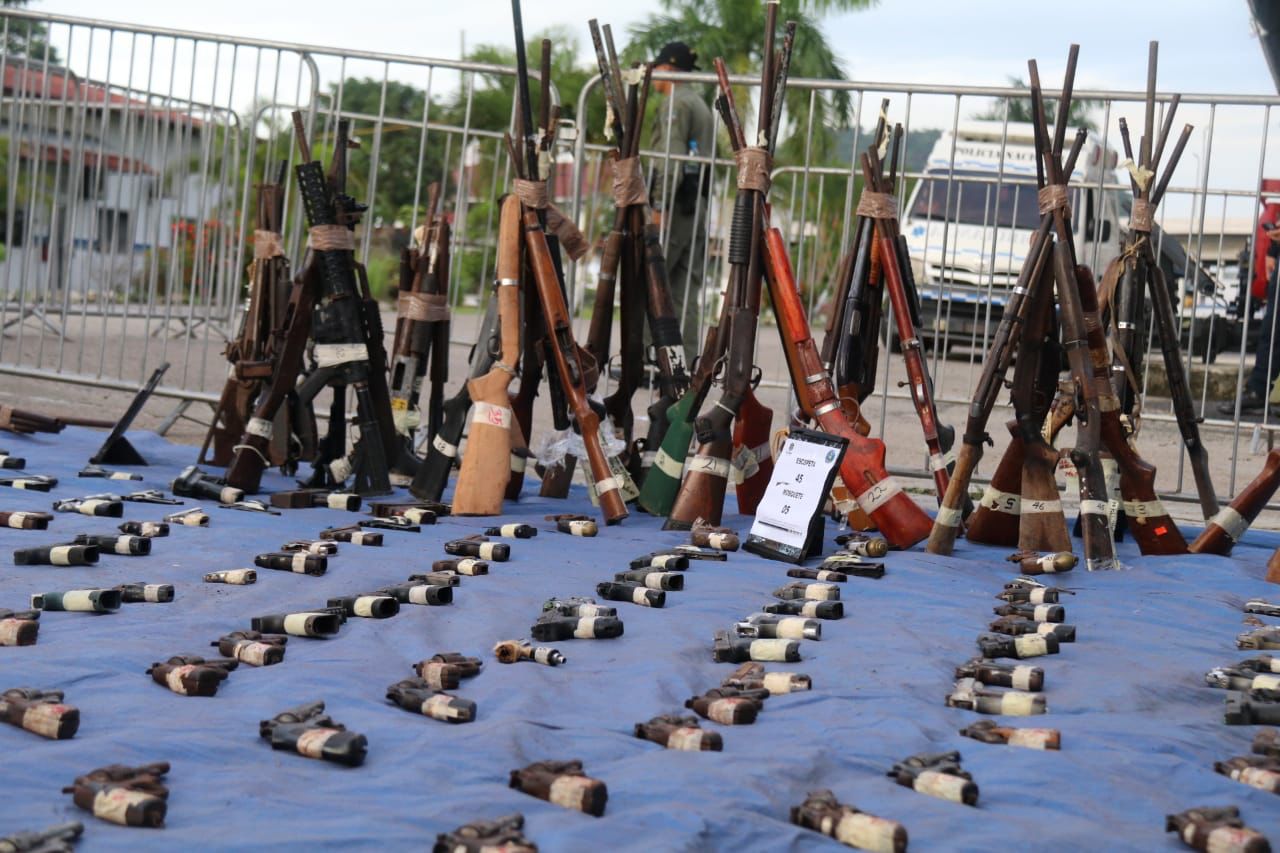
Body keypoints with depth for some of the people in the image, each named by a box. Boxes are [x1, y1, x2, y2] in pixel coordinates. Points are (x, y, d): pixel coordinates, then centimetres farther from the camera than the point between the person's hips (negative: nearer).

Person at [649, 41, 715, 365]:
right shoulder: (701, 105, 24)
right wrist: (701, 202, 17)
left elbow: (672, 157, -17)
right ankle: (687, 365, 3)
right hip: (699, 203, 9)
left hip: (677, 201, -9)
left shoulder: (675, 102, -6)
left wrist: (659, 204, -20)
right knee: (686, 289, 6)